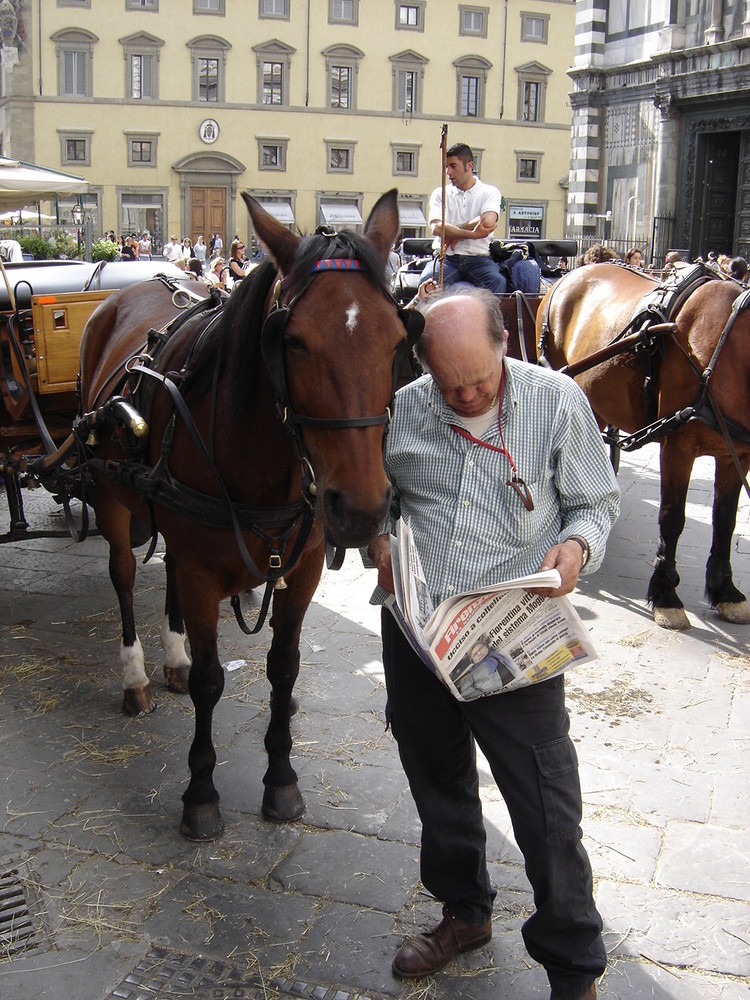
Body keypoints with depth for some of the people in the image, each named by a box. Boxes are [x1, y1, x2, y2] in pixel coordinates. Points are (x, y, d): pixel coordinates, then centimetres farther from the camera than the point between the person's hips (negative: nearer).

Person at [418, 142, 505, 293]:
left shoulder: (489, 192, 10)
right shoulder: (440, 193, 14)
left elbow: (487, 221, -11)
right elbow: (436, 228, -4)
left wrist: (454, 232, -5)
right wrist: (471, 234, -14)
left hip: (478, 258, -1)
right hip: (446, 257, 1)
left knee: (497, 281, -33)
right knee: (427, 280, -33)